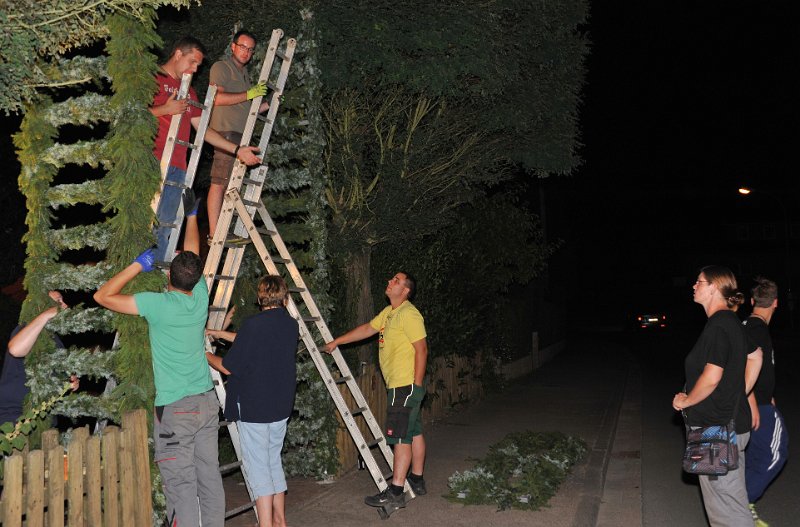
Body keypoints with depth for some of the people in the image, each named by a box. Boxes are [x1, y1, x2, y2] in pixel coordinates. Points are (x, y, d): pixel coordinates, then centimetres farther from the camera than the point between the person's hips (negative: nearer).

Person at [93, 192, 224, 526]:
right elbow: (192, 253, 18)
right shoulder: (200, 297, 1)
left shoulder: (159, 305, -13)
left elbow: (103, 296, -5)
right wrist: (191, 214, 30)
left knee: (182, 486, -1)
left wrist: (139, 264, 1)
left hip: (175, 409, -6)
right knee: (210, 479, 11)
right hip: (207, 402, 6)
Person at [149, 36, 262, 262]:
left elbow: (203, 129, 24)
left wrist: (237, 150, 17)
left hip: (177, 168, 7)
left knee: (164, 228, 3)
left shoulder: (188, 92, 27)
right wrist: (165, 109, -12)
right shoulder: (152, 79, 3)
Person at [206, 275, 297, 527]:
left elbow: (228, 367, -12)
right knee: (274, 462, 19)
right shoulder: (291, 325, 4)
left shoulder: (254, 324, -17)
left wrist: (206, 355, 8)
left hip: (253, 409, -7)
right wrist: (221, 334, 25)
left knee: (258, 469, 0)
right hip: (281, 407, 7)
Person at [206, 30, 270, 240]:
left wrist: (269, 104, 13)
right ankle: (214, 234, -13)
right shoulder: (221, 67, 1)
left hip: (241, 135, 8)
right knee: (219, 183, -12)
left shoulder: (245, 73, 28)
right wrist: (249, 94, -16)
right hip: (226, 132, -8)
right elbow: (218, 98, -15)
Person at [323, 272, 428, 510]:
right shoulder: (388, 312, 15)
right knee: (413, 433, 16)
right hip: (398, 385, 10)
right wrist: (336, 342, 27)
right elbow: (367, 329, 25)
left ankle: (395, 492, -4)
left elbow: (421, 349, -19)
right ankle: (416, 481, 27)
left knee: (401, 437, -7)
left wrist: (416, 384, -19)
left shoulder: (409, 314, -15)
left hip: (406, 386, -10)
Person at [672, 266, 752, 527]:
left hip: (716, 428, -10)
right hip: (732, 422, 10)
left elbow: (711, 378, -24)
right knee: (730, 501, 18)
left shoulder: (718, 325, -18)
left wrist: (685, 401, -9)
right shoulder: (731, 322, 13)